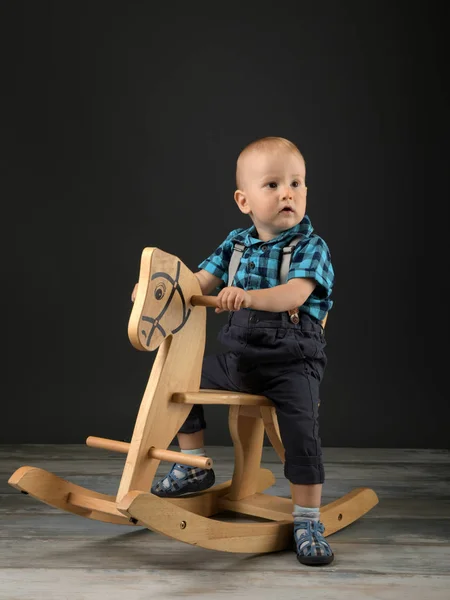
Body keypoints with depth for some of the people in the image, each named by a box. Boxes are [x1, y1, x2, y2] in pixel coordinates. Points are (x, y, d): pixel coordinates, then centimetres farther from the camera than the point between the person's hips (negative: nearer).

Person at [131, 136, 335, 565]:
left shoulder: (311, 247, -12)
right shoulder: (236, 244, 5)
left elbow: (294, 293, -29)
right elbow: (200, 282, 5)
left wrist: (249, 295, -46)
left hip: (292, 362, -6)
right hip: (239, 357, 6)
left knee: (301, 428, -24)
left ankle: (307, 521, -8)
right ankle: (194, 466, 26)